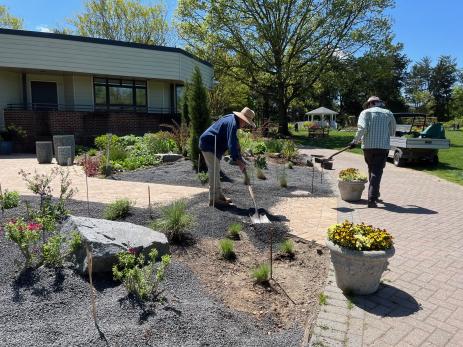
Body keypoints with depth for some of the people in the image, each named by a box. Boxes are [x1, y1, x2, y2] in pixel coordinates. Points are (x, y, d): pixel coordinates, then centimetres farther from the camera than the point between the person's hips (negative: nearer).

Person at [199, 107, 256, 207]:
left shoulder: (232, 120, 11)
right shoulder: (232, 123, -22)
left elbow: (235, 142, 18)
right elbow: (231, 144, -29)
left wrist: (239, 158, 17)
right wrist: (238, 161, -29)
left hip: (211, 145, 11)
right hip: (209, 145, -11)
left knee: (216, 171, 15)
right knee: (214, 171, -8)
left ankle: (219, 195, 24)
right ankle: (213, 199, -2)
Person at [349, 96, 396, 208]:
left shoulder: (365, 112, 5)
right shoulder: (388, 114, 11)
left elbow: (362, 128, -12)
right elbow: (392, 132, 13)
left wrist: (355, 141, -4)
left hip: (368, 146, 0)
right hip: (383, 146, 0)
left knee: (372, 170, 17)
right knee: (377, 172, -2)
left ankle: (374, 195, 26)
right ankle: (372, 199, -11)